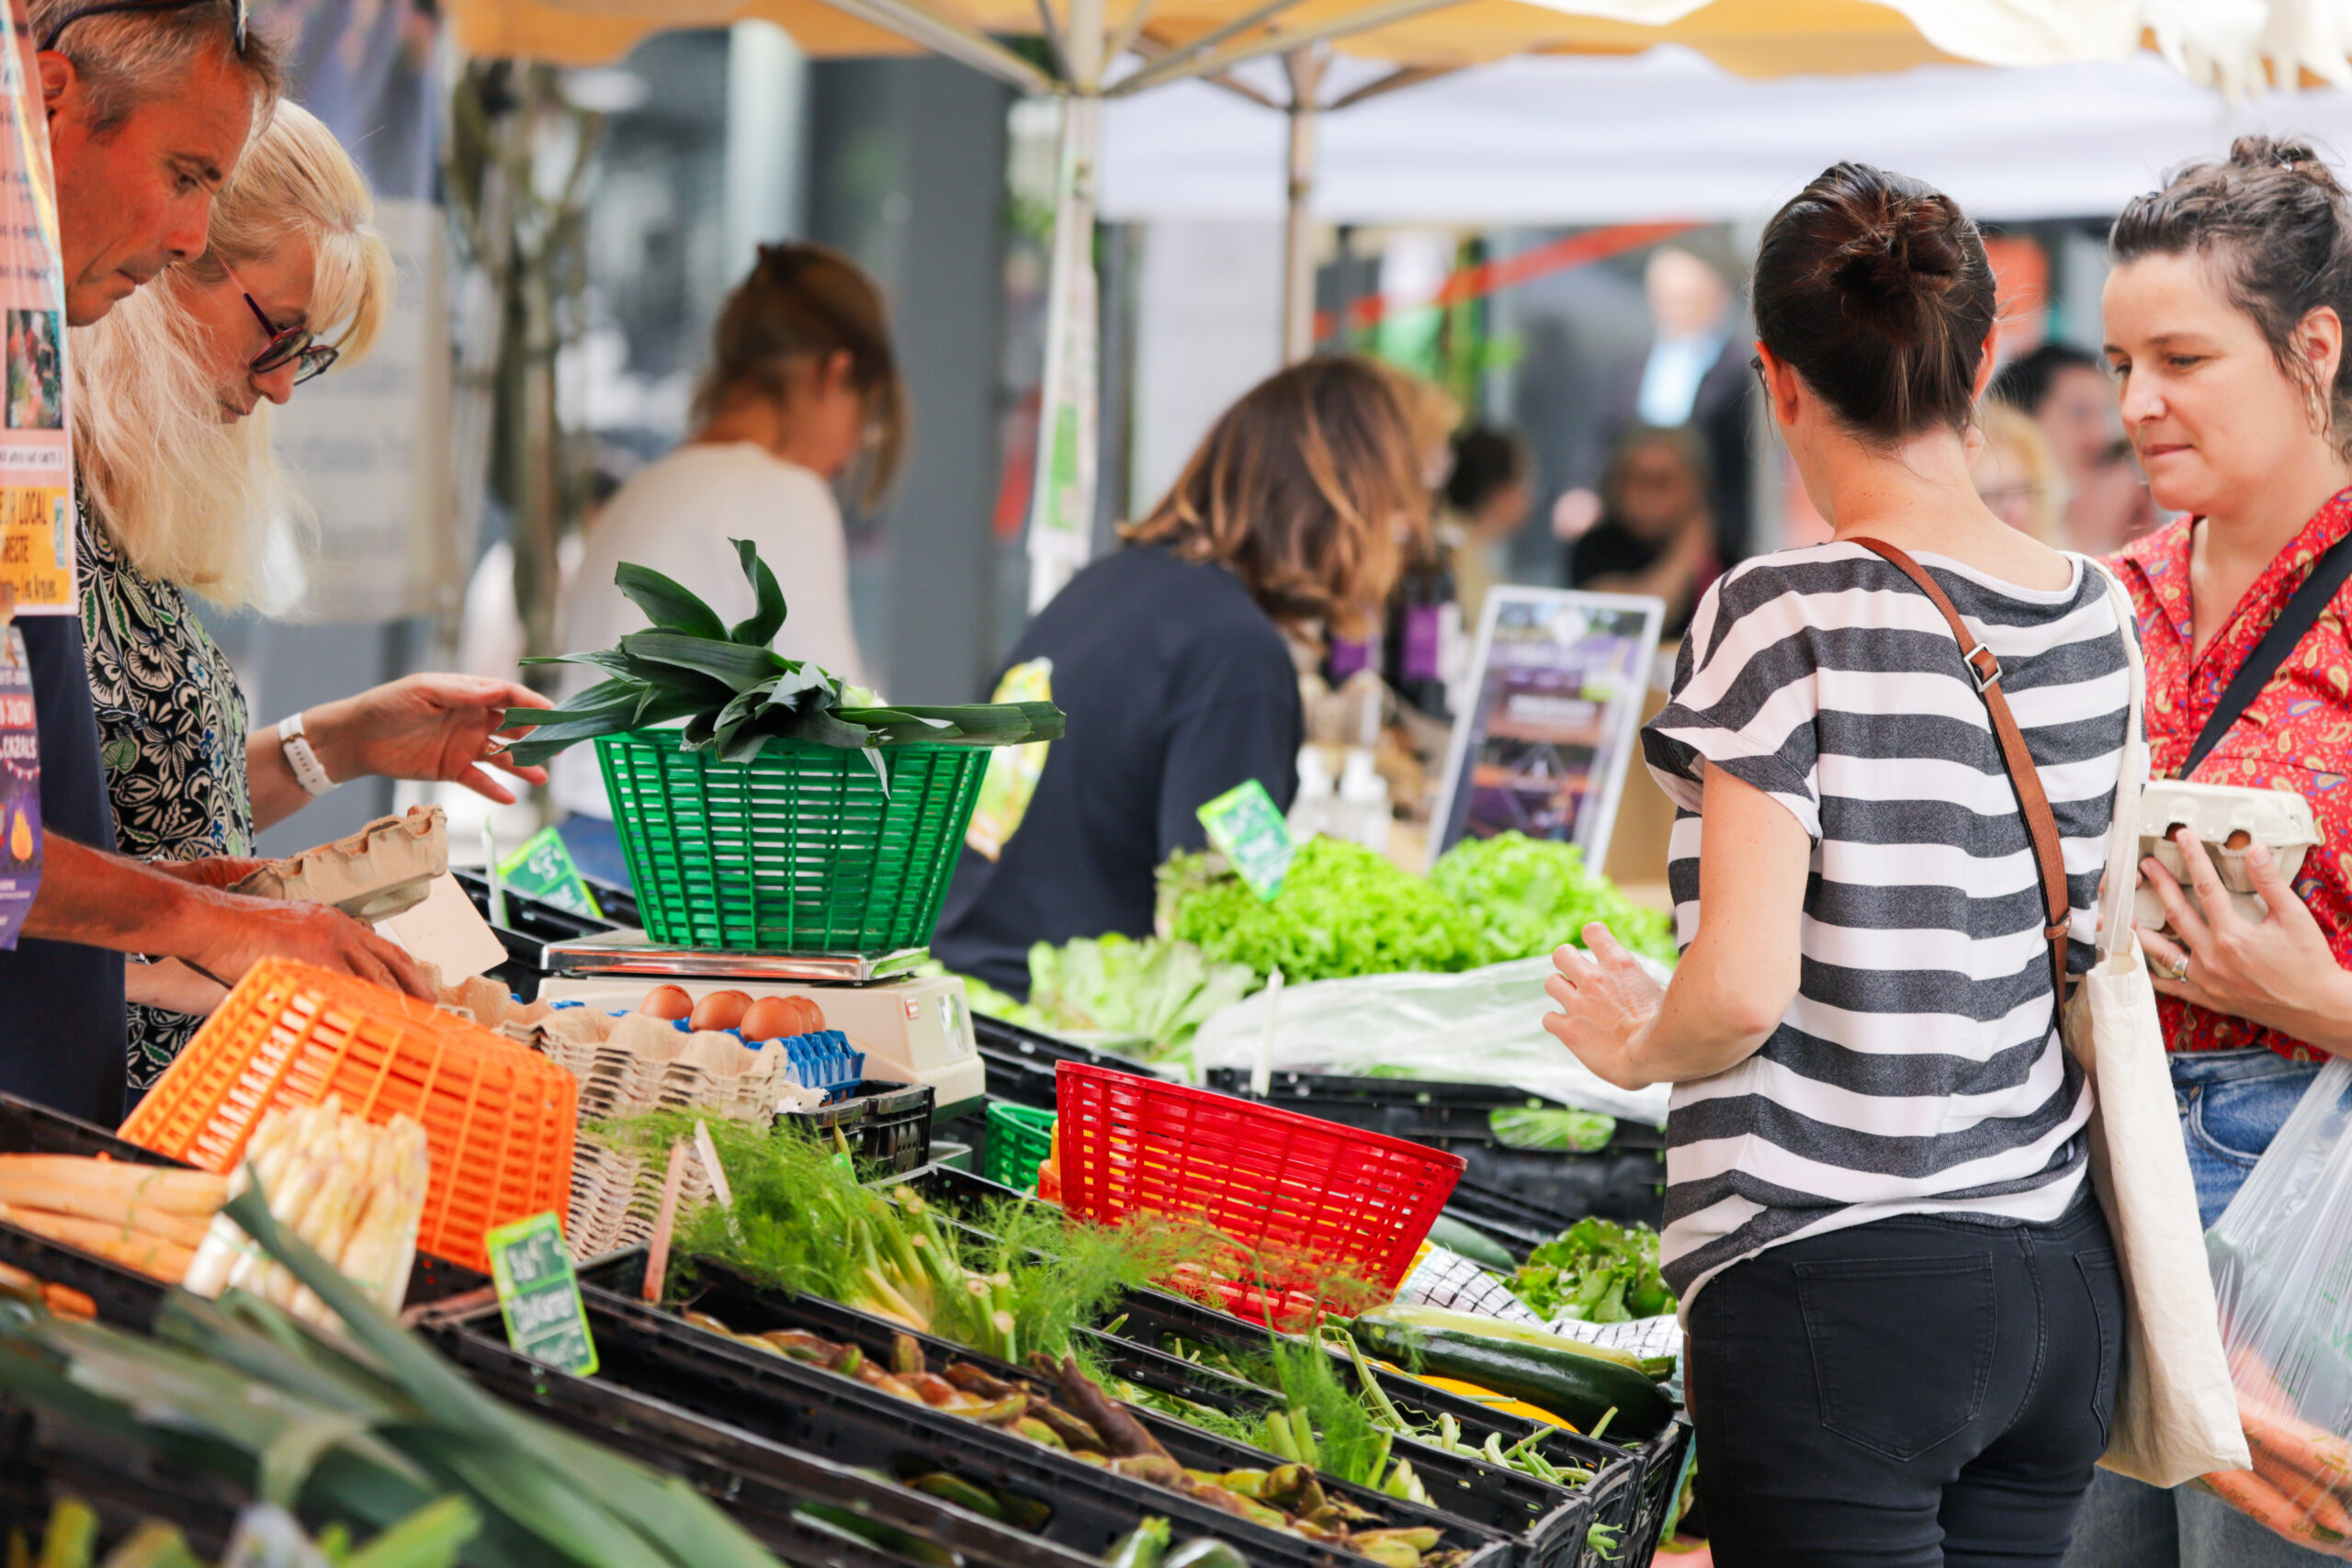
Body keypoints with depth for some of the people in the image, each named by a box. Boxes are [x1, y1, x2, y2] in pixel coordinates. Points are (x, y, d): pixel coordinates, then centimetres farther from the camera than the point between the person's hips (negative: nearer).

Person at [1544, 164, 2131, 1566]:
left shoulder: (1782, 618, -14)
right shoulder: (2095, 620, 4)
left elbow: (1742, 988, -19)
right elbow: (2094, 955, 10)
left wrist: (1638, 1046, 1)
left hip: (1836, 1286, -6)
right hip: (2065, 1285, 7)